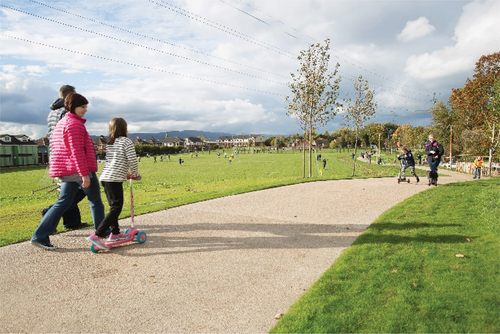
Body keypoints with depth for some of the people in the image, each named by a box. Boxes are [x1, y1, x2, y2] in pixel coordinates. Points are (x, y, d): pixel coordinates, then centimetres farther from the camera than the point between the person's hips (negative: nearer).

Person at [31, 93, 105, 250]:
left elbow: (55, 147, 22)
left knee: (63, 203, 12)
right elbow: (77, 152, -21)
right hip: (79, 170, -9)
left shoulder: (61, 123, 17)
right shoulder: (75, 124, -14)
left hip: (66, 172, 9)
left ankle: (40, 236, 10)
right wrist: (85, 174, -22)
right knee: (95, 201, 7)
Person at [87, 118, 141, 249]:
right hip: (114, 179, -8)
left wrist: (125, 173, 30)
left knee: (114, 206, 18)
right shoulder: (126, 141, -4)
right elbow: (132, 160, -8)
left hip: (105, 178, 9)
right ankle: (97, 235, -12)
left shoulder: (109, 143, 18)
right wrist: (135, 174, 8)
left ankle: (115, 233, 26)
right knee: (116, 208, -6)